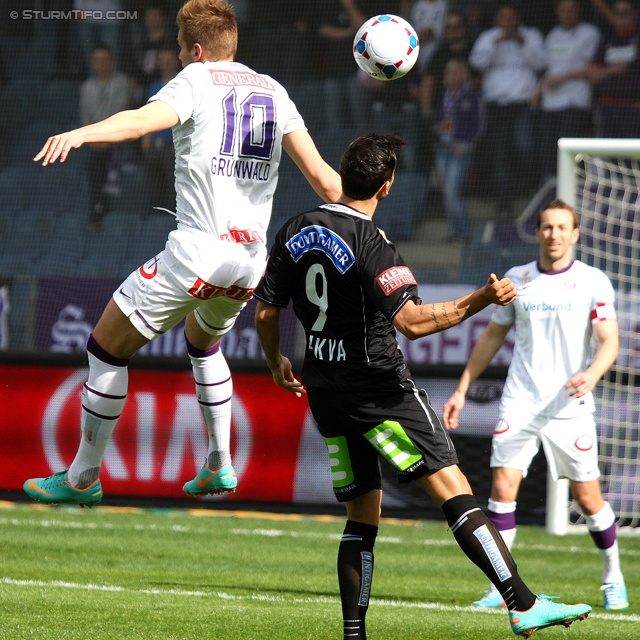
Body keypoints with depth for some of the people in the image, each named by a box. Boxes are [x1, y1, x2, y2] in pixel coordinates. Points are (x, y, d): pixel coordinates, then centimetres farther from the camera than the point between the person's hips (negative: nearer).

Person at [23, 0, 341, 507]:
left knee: (107, 349, 6)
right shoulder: (273, 91, 13)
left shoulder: (197, 80, -4)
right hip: (250, 260, 7)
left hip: (196, 252, -7)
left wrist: (80, 134, -41)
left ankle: (84, 478, 9)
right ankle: (220, 465, 28)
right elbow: (321, 175, 10)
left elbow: (144, 120, -26)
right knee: (203, 342, 35)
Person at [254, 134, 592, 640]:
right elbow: (411, 321, -24)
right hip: (379, 387, -7)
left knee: (362, 515, 14)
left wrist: (277, 362, 29)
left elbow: (266, 312, 12)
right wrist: (478, 301, -25)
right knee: (453, 488, -11)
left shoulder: (296, 232, 7)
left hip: (326, 391, 7)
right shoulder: (371, 243, -15)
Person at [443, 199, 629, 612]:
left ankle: (613, 578, 23)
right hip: (519, 404, 2)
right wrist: (462, 390, 14)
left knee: (588, 497, 2)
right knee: (503, 487, -10)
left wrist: (592, 374, -27)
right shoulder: (516, 280, 7)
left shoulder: (593, 282, -1)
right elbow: (492, 336, 17)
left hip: (569, 407, -2)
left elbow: (610, 341, -6)